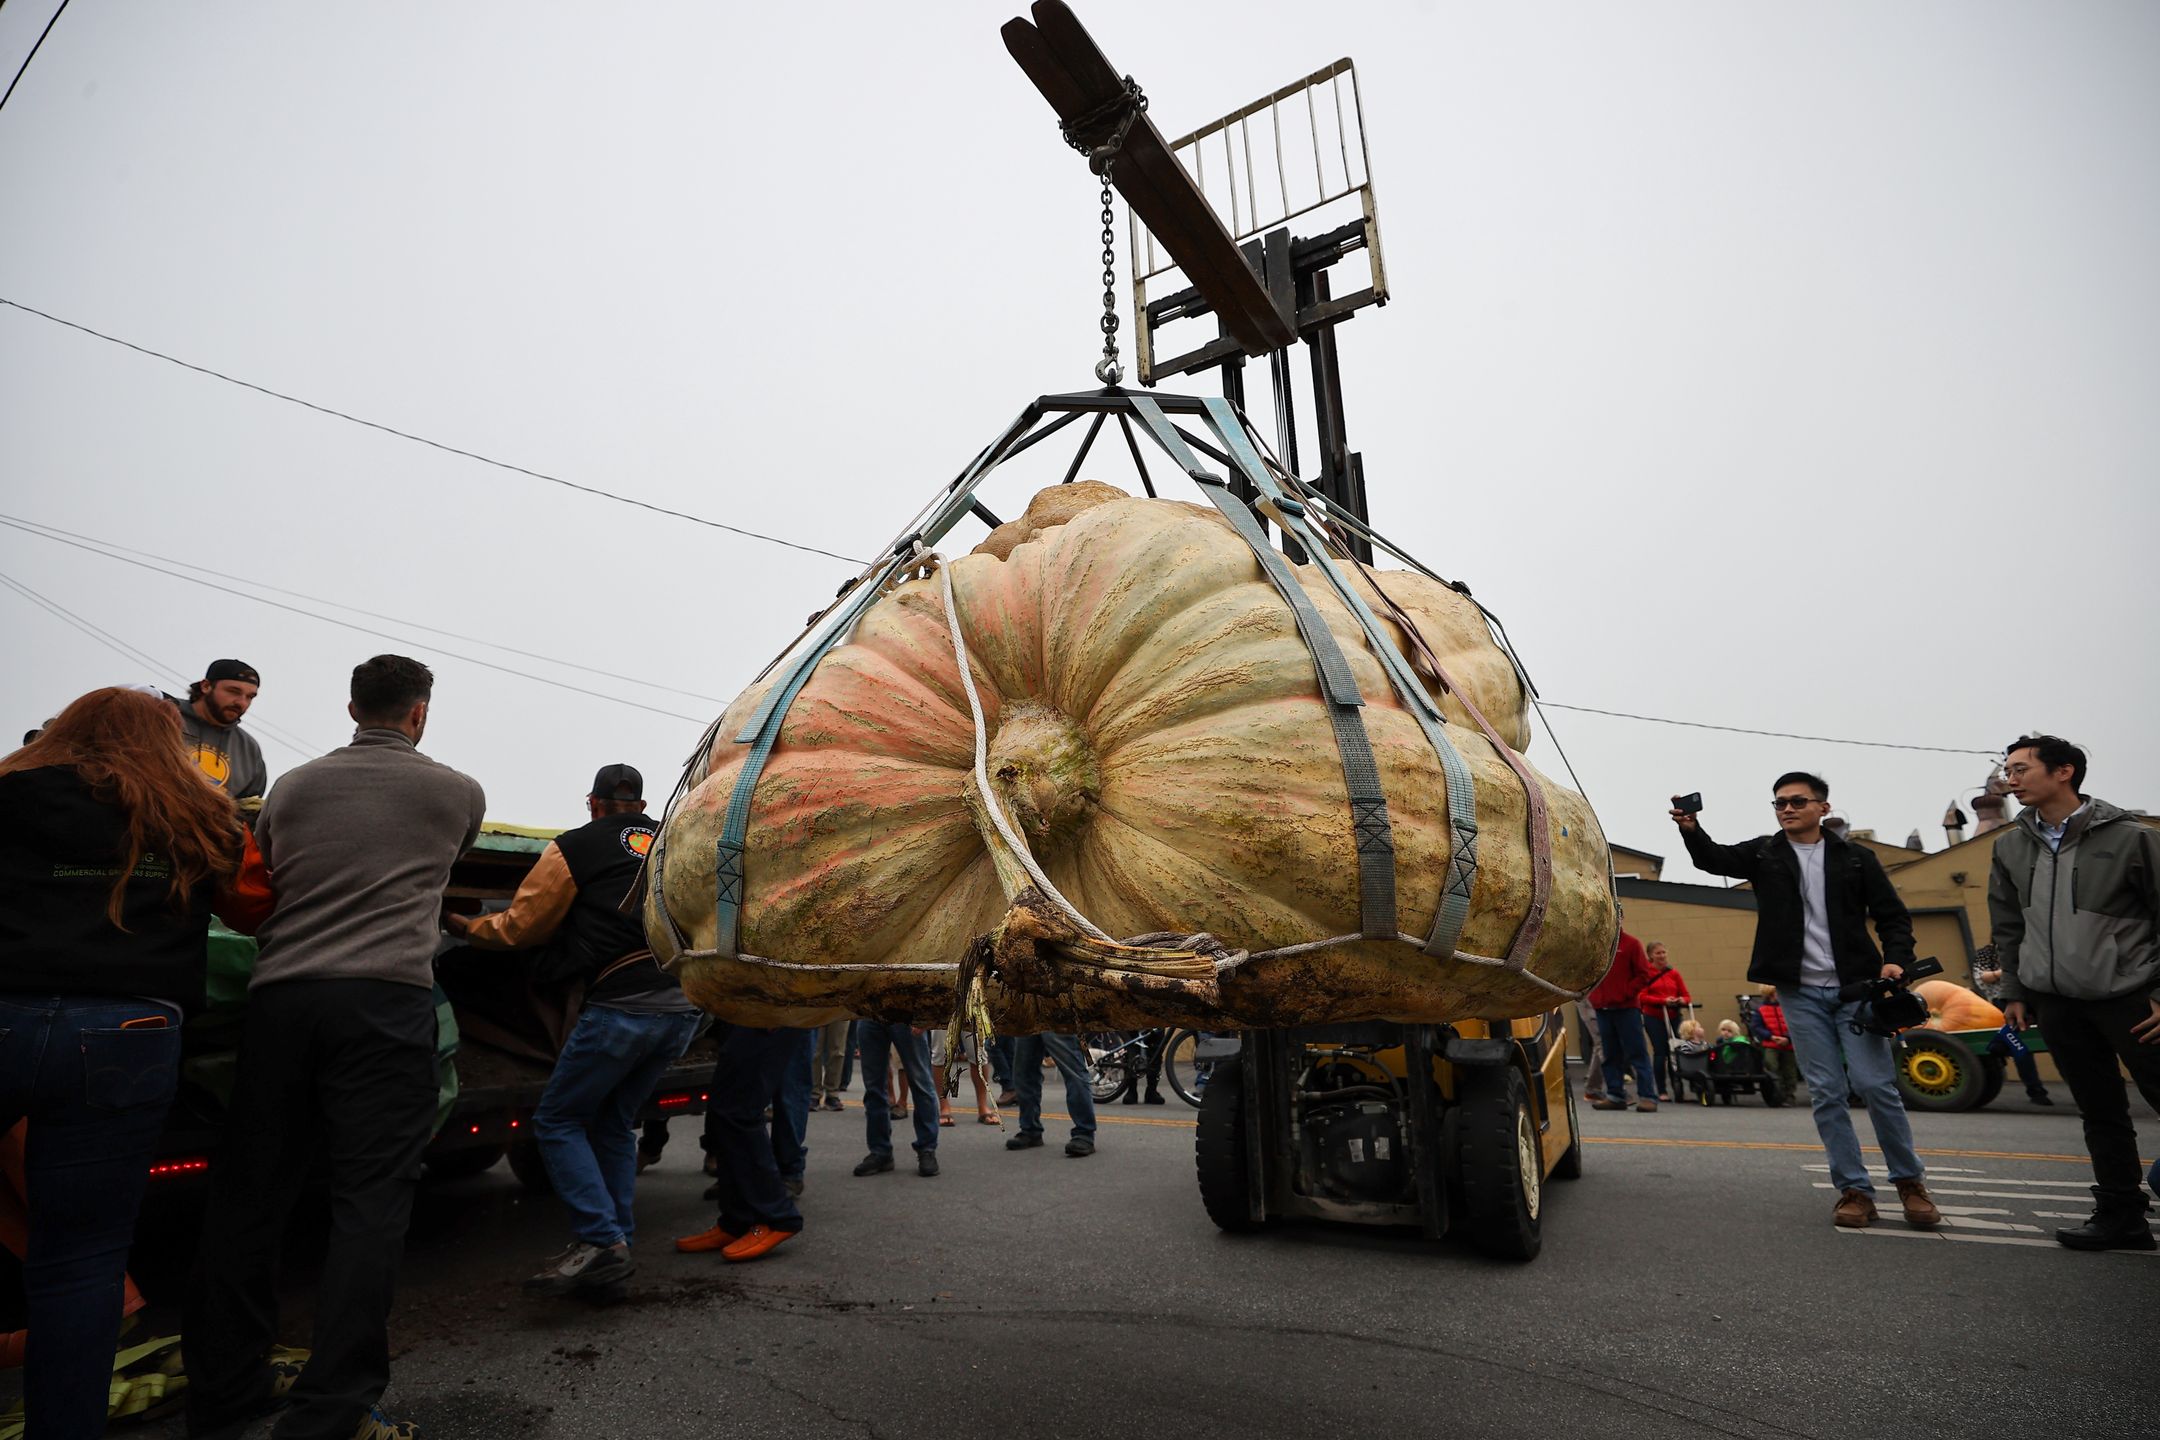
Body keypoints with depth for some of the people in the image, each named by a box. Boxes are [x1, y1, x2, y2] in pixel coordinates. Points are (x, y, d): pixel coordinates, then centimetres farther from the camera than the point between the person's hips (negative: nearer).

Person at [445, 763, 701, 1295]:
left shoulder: (575, 847, 2)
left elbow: (518, 928, 7)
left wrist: (462, 925, 24)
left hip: (623, 1005, -6)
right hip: (684, 1006, 6)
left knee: (557, 1122, 8)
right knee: (614, 1124, 19)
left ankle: (601, 1241, -1)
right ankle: (618, 1243, 19)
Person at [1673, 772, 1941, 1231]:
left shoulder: (1856, 857, 6)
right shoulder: (1764, 854, 6)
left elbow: (1893, 916, 6)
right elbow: (1715, 858, -12)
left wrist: (1896, 960, -12)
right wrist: (1691, 829, -34)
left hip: (1856, 987, -1)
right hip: (1800, 993, 1)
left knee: (1876, 1085, -3)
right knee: (1826, 1093, 2)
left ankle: (1910, 1181, 17)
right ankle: (1855, 1189, 11)